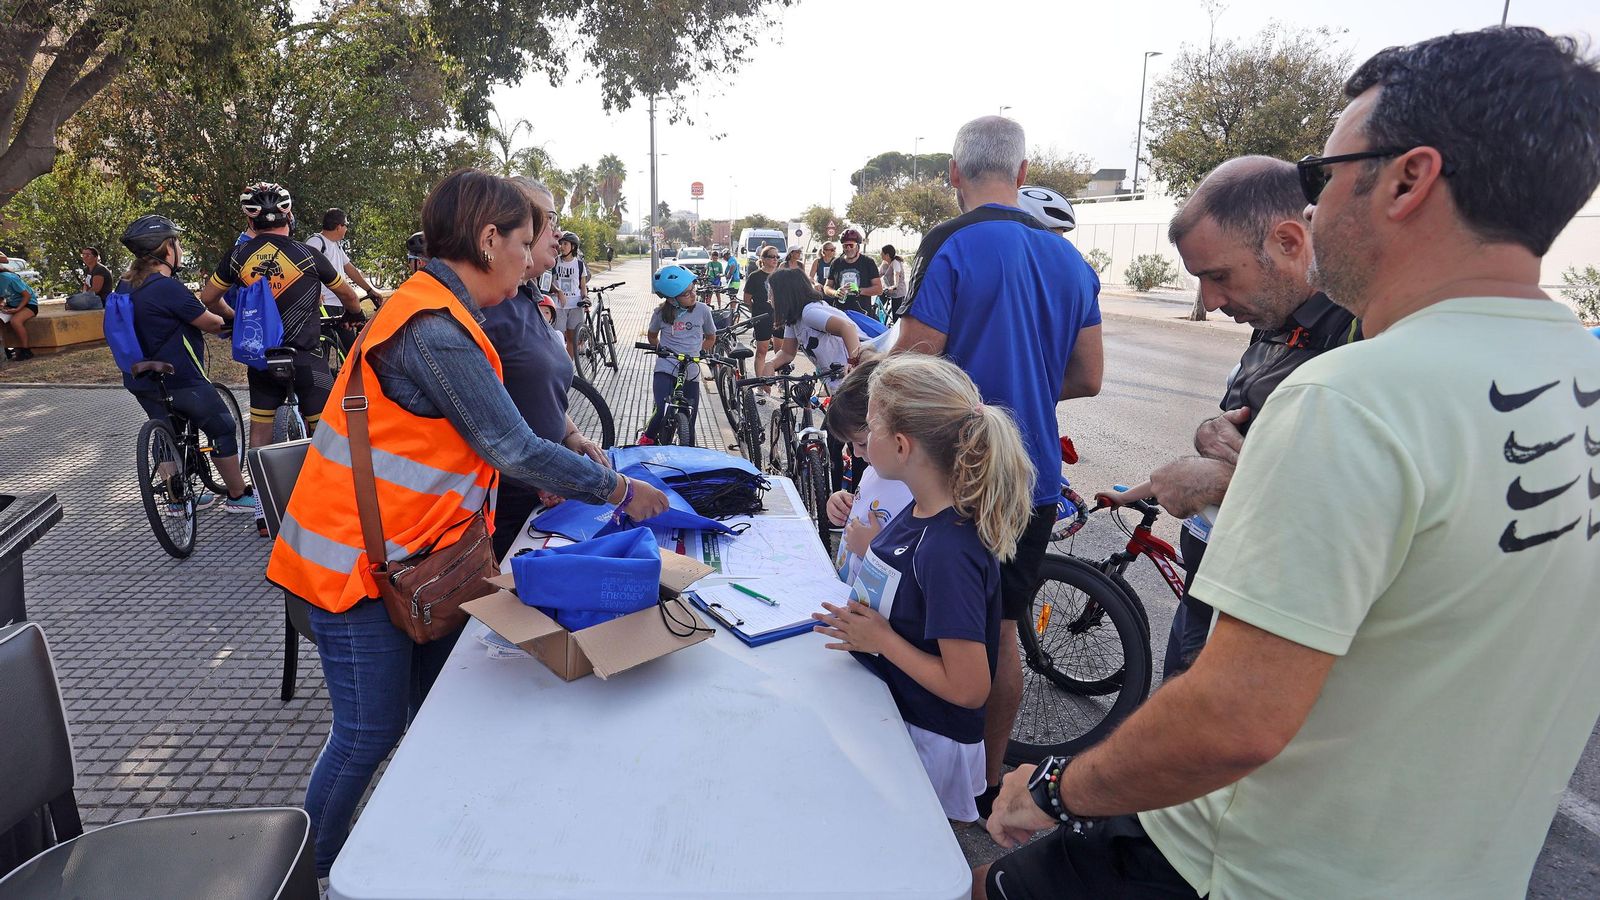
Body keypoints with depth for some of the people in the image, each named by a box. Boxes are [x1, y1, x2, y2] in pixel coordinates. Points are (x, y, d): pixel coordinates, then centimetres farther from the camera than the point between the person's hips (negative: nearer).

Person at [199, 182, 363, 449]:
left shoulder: (238, 256, 0)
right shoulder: (308, 255, -8)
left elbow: (208, 298, 12)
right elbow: (346, 294, 7)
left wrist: (233, 317, 31)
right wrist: (356, 314, 28)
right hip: (307, 357, -4)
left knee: (260, 432, 14)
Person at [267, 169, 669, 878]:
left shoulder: (437, 313, 9)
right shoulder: (433, 330, -24)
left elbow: (486, 438, 13)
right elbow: (515, 450, -24)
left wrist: (560, 475, 6)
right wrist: (620, 491, -13)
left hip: (403, 552, 10)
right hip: (358, 560, -9)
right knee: (371, 733, 4)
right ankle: (307, 871, 26)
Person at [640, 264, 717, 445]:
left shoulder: (703, 310, -2)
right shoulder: (661, 313, -2)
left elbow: (710, 337, 14)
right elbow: (652, 335, 18)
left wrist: (698, 352, 4)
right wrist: (660, 349, 6)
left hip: (691, 373, 2)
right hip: (665, 370, -1)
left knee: (688, 422, 4)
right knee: (662, 413, -17)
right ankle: (647, 438, 13)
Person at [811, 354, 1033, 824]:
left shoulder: (949, 550, -31)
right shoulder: (919, 512, -3)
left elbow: (968, 688, -27)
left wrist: (881, 638, -20)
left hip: (927, 736, -8)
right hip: (885, 710, 8)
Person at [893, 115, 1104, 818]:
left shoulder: (951, 245, -14)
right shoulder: (1070, 259, 7)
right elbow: (1086, 378, 10)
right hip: (1035, 481, 6)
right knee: (1002, 630, 18)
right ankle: (991, 781, 33)